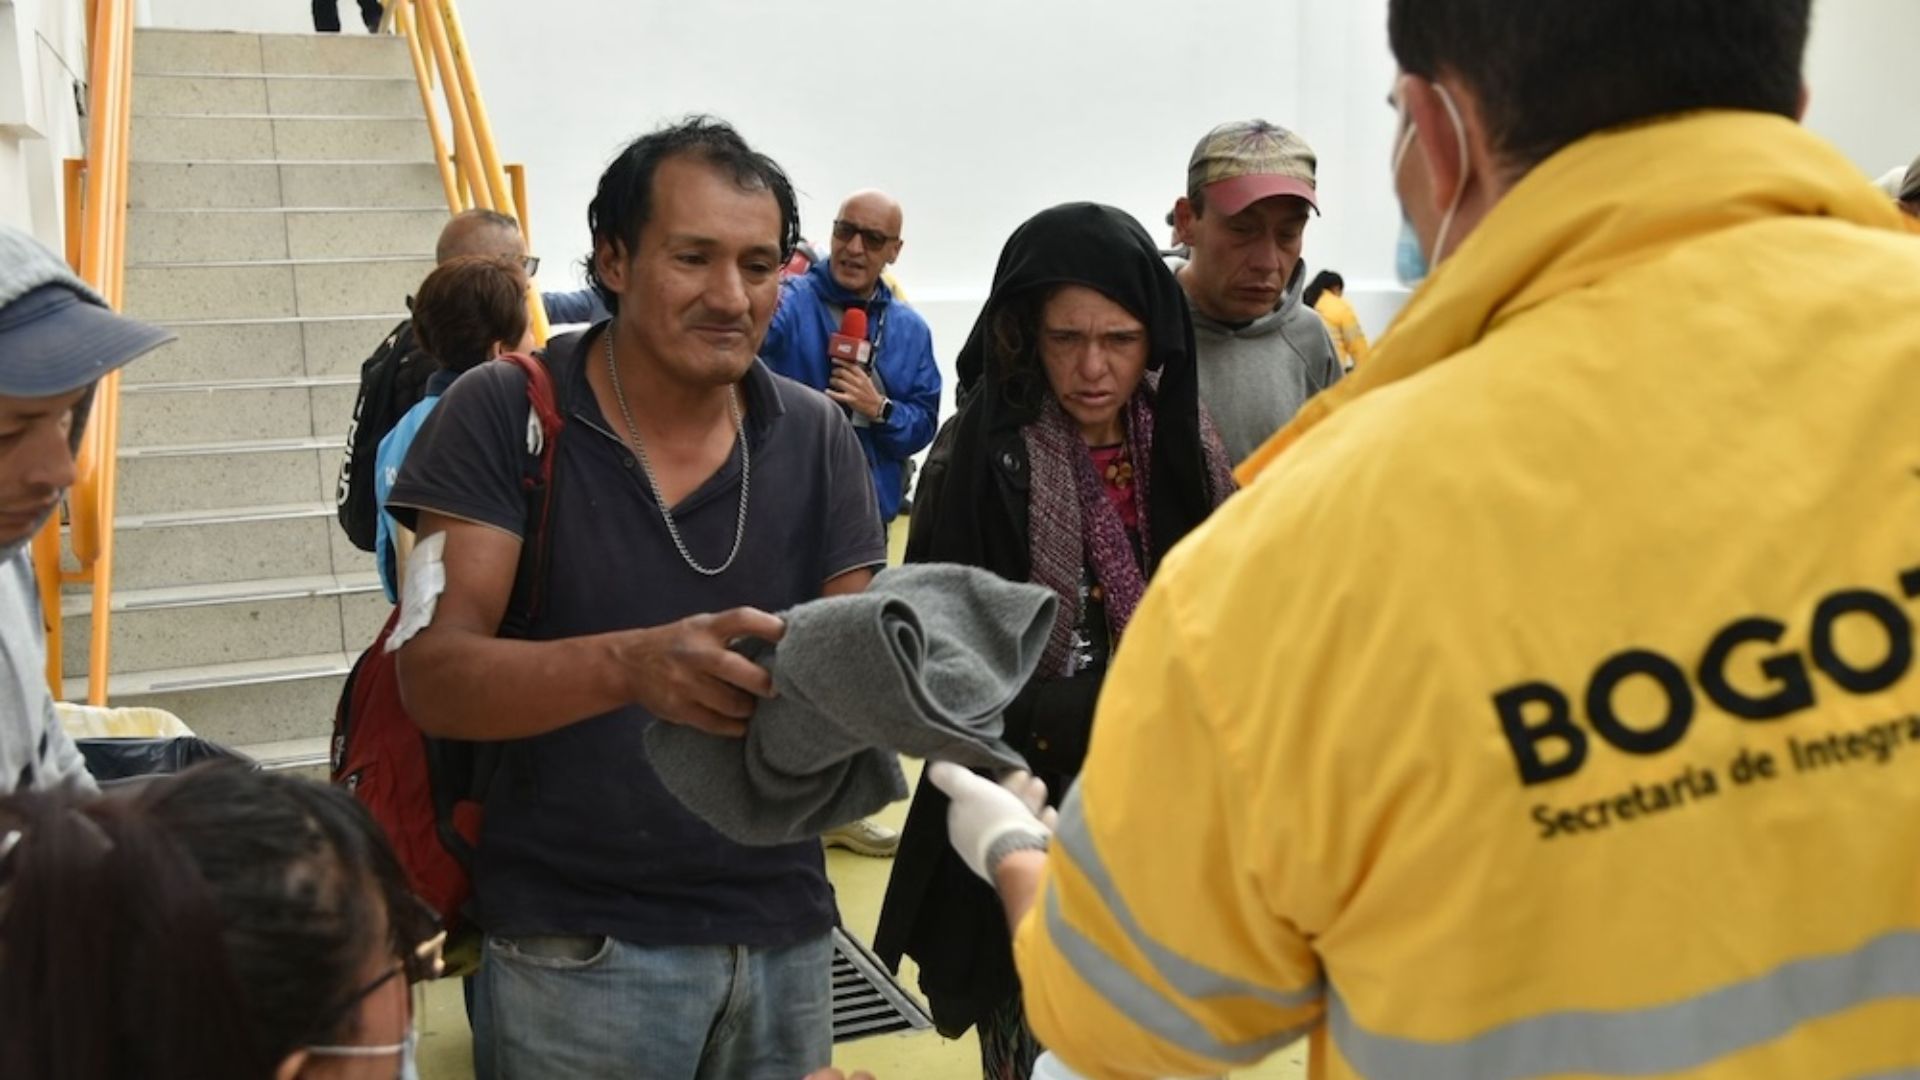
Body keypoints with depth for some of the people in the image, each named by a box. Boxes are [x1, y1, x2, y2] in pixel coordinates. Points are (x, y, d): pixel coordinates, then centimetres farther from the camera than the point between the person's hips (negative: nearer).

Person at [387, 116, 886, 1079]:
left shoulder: (818, 439, -1)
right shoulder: (504, 414, -10)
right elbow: (435, 676, -17)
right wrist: (630, 663, -35)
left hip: (782, 930, 3)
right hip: (575, 946, -3)